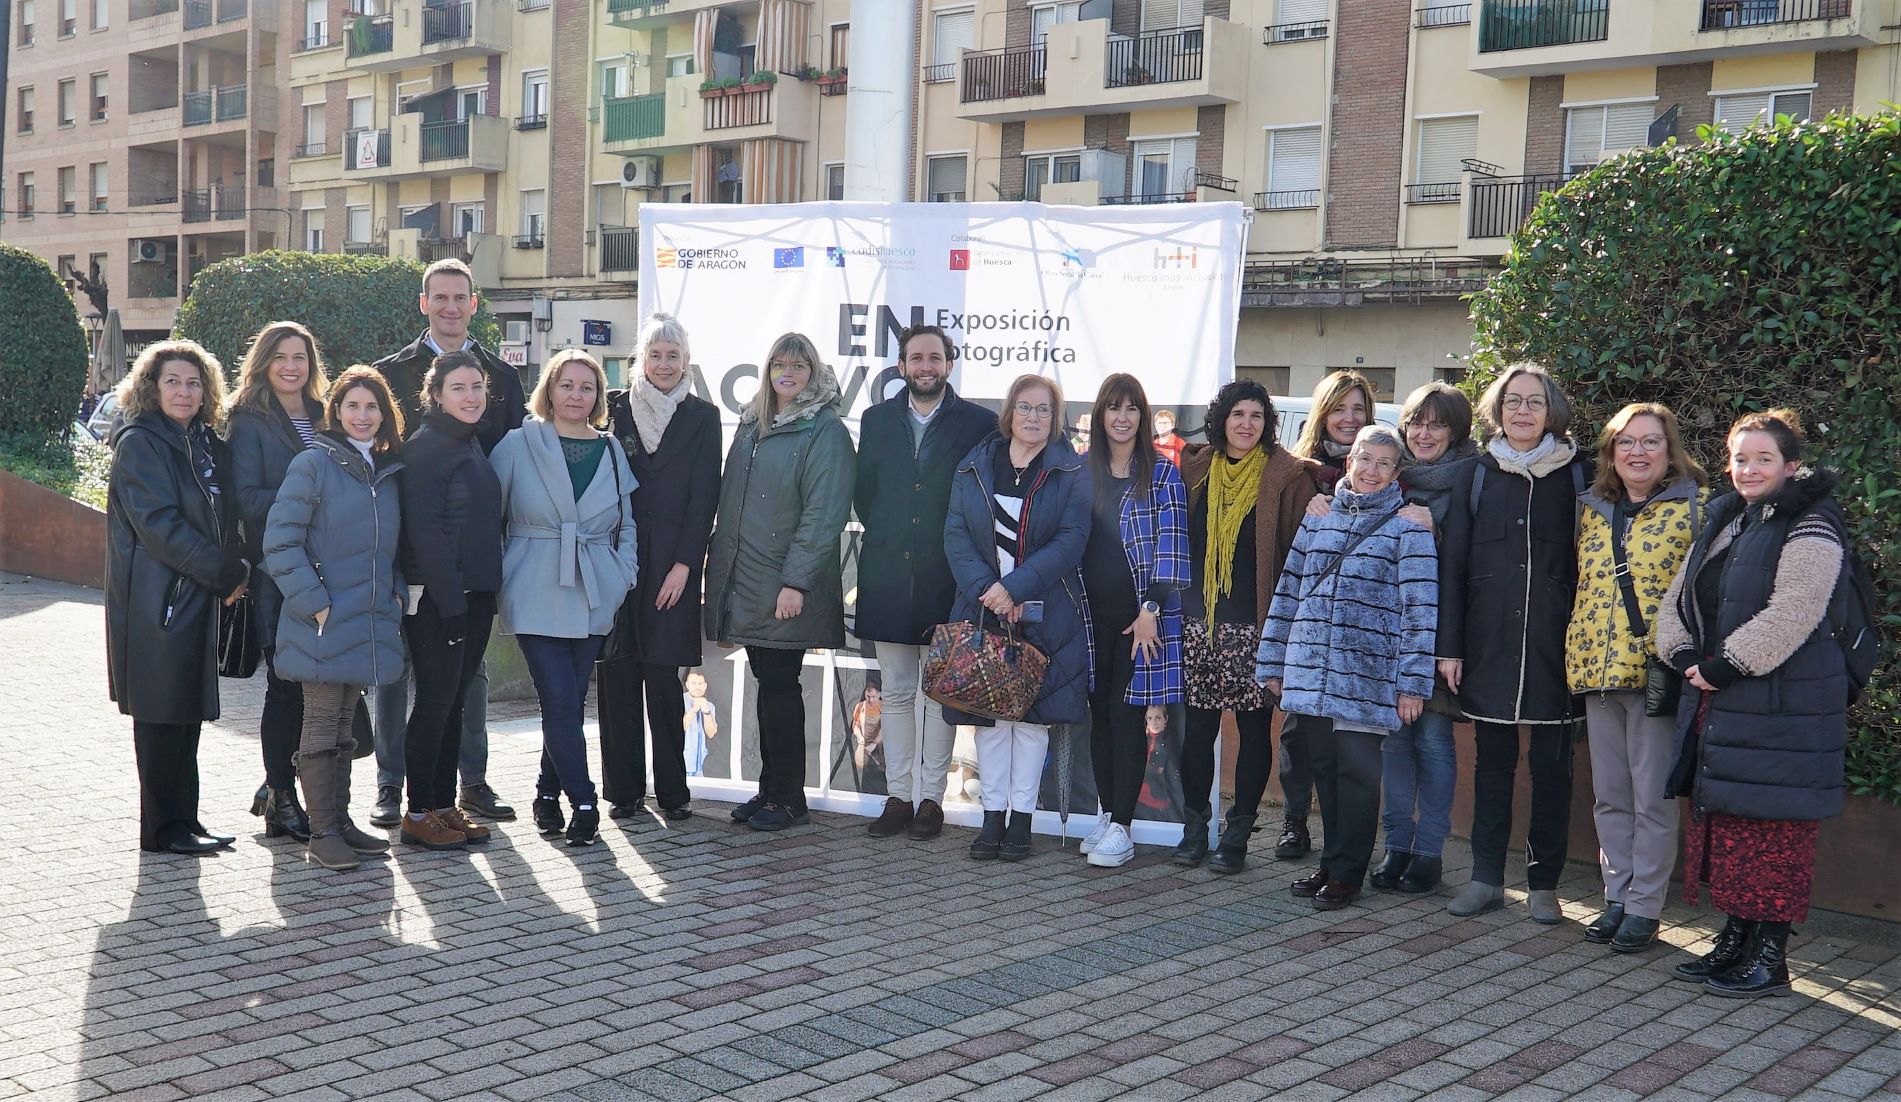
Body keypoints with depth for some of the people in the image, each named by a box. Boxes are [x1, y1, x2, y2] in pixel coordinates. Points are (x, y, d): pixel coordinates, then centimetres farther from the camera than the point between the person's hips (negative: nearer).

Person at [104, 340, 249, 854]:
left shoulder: (206, 442, 15)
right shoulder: (139, 442, -9)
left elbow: (221, 518, 20)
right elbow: (158, 525, -17)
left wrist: (231, 570, 3)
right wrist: (226, 574, -15)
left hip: (199, 595, 8)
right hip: (156, 596, -8)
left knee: (188, 711, 11)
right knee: (163, 712, -2)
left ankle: (184, 820, 19)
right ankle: (163, 830, 6)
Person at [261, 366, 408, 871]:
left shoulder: (388, 472, 13)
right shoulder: (314, 464, -7)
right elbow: (280, 541, -12)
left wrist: (396, 593, 8)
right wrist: (313, 600, -16)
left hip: (369, 622, 6)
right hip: (323, 624, -6)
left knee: (343, 726, 14)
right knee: (321, 727, 0)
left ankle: (341, 820, 21)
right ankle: (322, 831, 6)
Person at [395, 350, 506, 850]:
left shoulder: (472, 446, 15)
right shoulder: (425, 446, -11)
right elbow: (424, 529, -17)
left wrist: (485, 594, 13)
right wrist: (450, 602, -21)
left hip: (475, 594, 8)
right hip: (435, 597, -8)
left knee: (454, 701, 11)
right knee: (435, 701, -3)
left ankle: (445, 804, 19)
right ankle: (419, 814, 6)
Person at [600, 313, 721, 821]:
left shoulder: (702, 417, 7)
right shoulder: (614, 407, 9)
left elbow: (704, 496, 2)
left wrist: (683, 565, -7)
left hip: (672, 564, -1)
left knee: (664, 675, -2)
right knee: (617, 676, 2)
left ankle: (672, 789, 9)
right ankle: (623, 789, 10)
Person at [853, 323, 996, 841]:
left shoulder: (979, 423, -2)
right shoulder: (877, 420, 10)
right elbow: (863, 492, 13)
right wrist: (885, 534, 5)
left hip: (946, 578, -3)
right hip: (888, 576, 3)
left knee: (939, 693, 3)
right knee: (895, 692, 8)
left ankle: (931, 799, 10)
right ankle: (897, 796, 16)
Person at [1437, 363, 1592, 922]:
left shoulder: (1577, 474, 3)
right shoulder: (1477, 475, 6)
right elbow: (1452, 562, 5)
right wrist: (1449, 645, -1)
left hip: (1554, 644, -1)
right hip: (1490, 641, 1)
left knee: (1551, 765, 4)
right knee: (1492, 761, 8)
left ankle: (1544, 882, 14)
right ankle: (1486, 877, 16)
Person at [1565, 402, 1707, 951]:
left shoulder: (1693, 508, -3)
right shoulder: (1592, 510, 12)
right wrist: (1577, 653, 13)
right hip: (1597, 668, 5)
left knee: (1652, 797, 2)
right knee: (1610, 795, 12)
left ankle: (1644, 907, 11)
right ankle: (1617, 897, 22)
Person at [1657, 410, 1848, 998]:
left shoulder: (1810, 528, -9)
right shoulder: (1723, 524, 17)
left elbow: (1791, 612, -21)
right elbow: (1679, 598, 17)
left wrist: (1725, 666, -18)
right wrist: (1685, 654, -1)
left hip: (1781, 707, -8)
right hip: (1717, 705, 8)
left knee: (1770, 829, -4)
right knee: (1722, 820, 12)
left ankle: (1769, 957, 4)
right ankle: (1734, 941, 23)